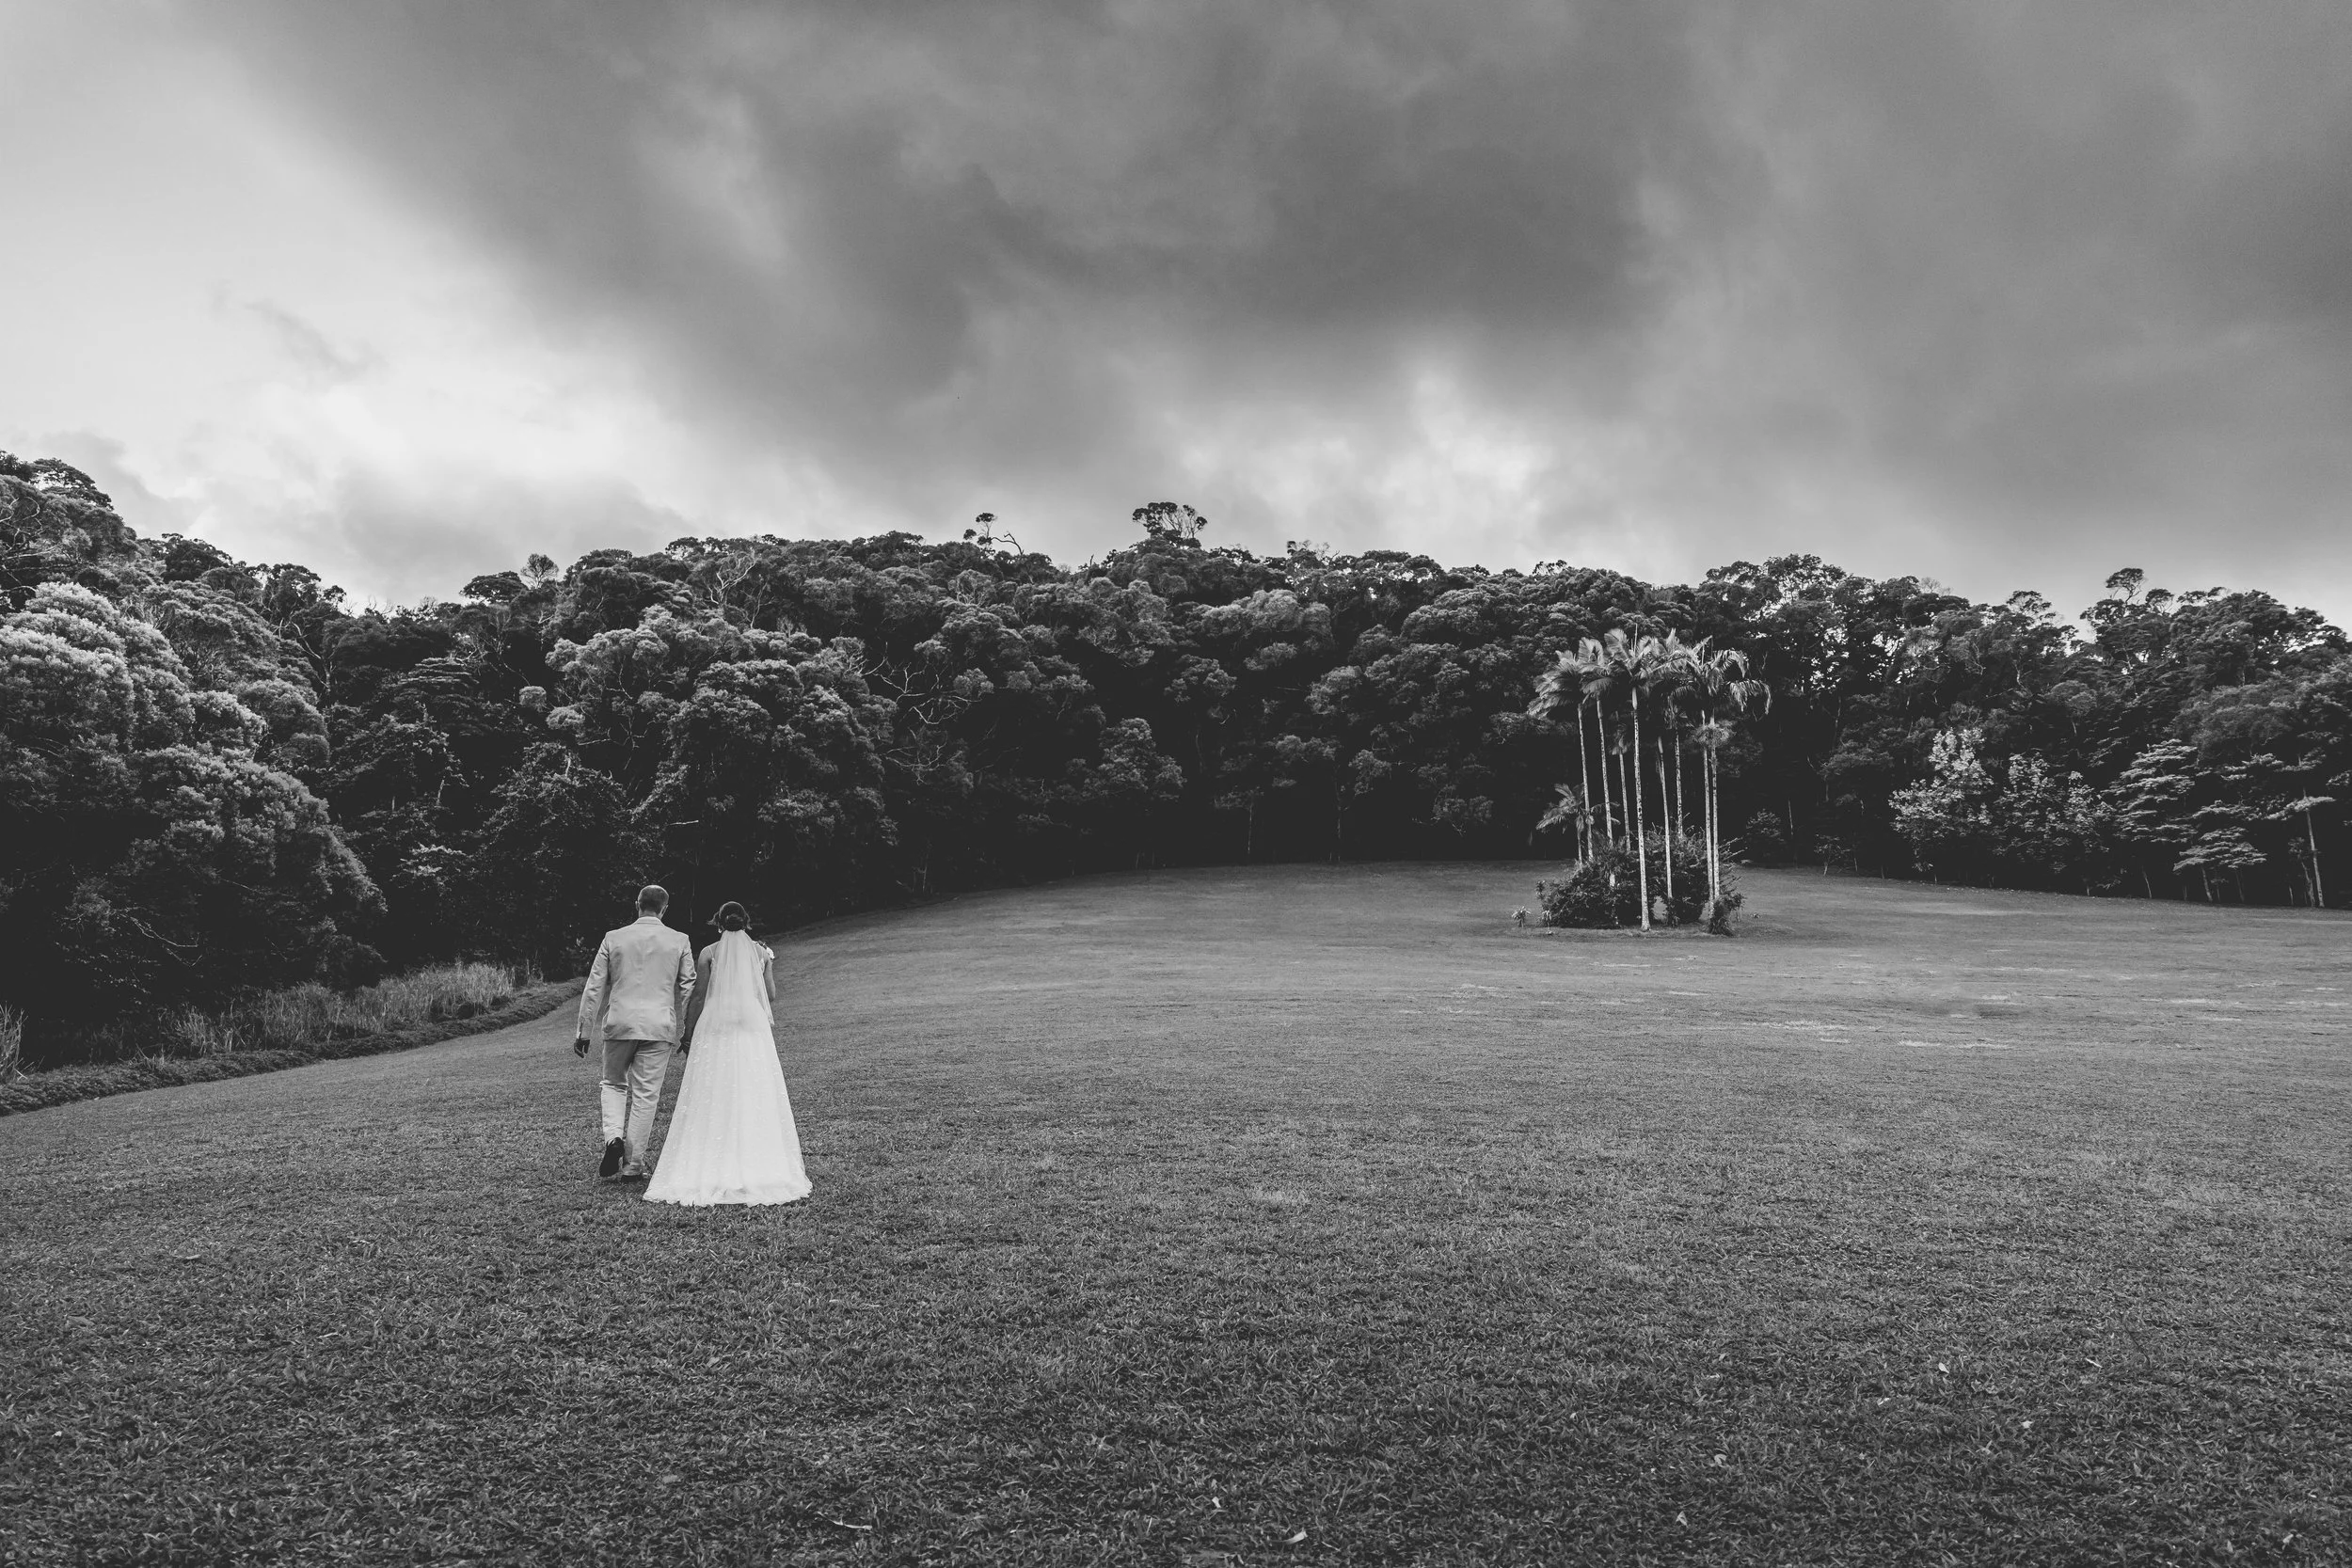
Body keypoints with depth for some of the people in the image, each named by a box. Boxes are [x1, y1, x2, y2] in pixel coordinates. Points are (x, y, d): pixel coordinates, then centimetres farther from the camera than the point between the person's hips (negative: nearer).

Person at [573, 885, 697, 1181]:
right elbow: (688, 988, 3)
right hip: (660, 1025, -1)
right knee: (646, 1093, 5)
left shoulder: (613, 938, 3)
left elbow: (594, 987, 5)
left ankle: (614, 1137, -4)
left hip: (619, 1023, 1)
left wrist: (583, 1031, 10)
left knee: (613, 1083, 19)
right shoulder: (680, 941, 2)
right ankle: (633, 1164, 8)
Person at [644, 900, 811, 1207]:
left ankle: (707, 1173, 0)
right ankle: (759, 1169, 1)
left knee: (711, 1101, 2)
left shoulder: (709, 953, 1)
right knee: (755, 1098, 4)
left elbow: (698, 997, -1)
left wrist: (688, 1034, 6)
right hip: (754, 1029, 1)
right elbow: (771, 996, 6)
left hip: (715, 1029, -1)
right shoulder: (762, 952, 6)